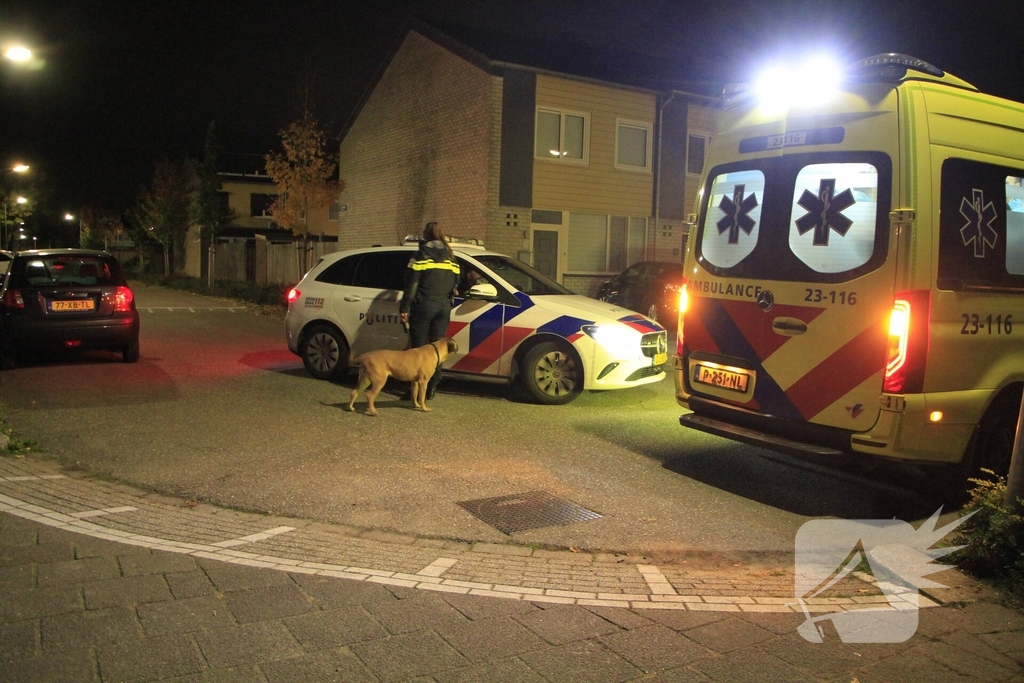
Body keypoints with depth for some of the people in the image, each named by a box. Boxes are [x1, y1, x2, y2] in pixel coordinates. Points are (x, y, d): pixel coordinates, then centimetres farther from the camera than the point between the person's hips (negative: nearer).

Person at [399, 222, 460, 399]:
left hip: (424, 304, -5)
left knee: (418, 347, 1)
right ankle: (432, 388, 8)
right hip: (444, 306, 5)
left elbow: (412, 283, -8)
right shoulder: (451, 257, 12)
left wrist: (404, 308, -7)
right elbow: (455, 283, 14)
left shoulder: (422, 255, -4)